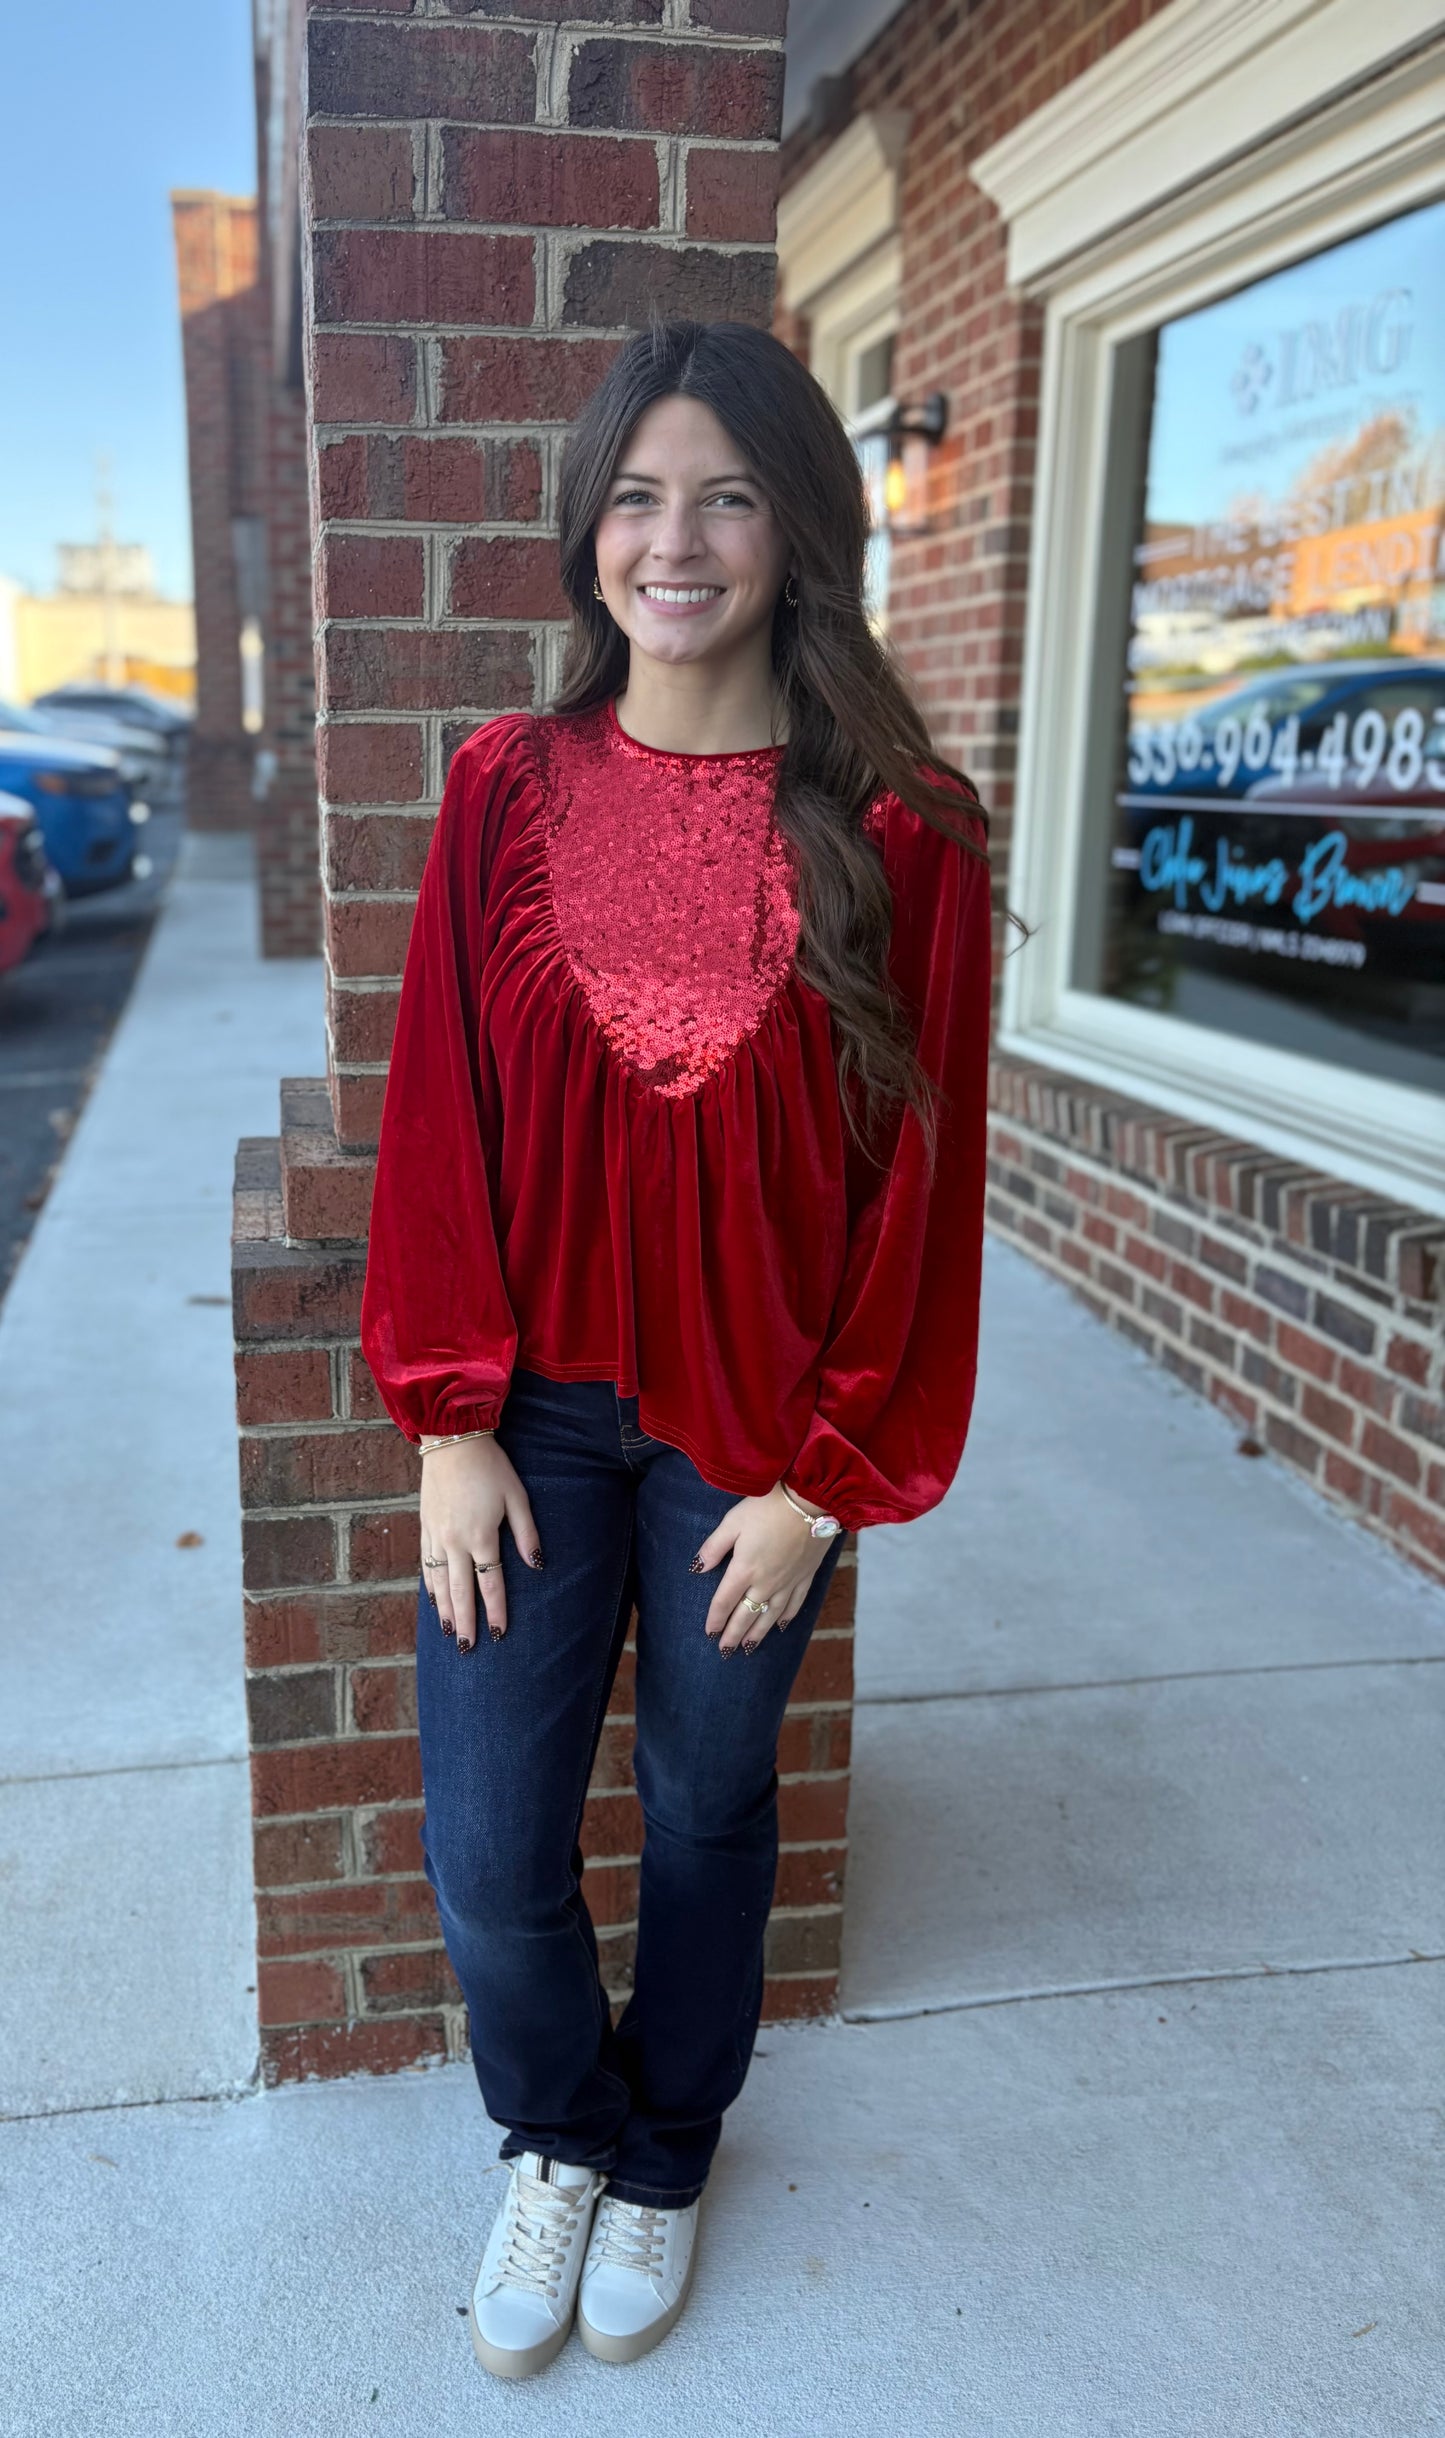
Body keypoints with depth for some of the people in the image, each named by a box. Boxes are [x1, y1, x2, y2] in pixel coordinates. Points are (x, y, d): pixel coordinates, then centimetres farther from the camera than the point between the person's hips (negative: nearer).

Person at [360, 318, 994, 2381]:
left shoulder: (900, 827, -9)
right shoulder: (508, 788, -3)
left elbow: (921, 1177, -7)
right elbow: (439, 1116, -2)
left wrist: (825, 1478, -7)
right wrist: (451, 1420, -5)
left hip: (753, 1434, -1)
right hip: (530, 1409, 2)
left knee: (707, 1812, 17)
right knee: (488, 1853, 7)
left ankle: (664, 2157, 48)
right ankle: (558, 2134, 42)